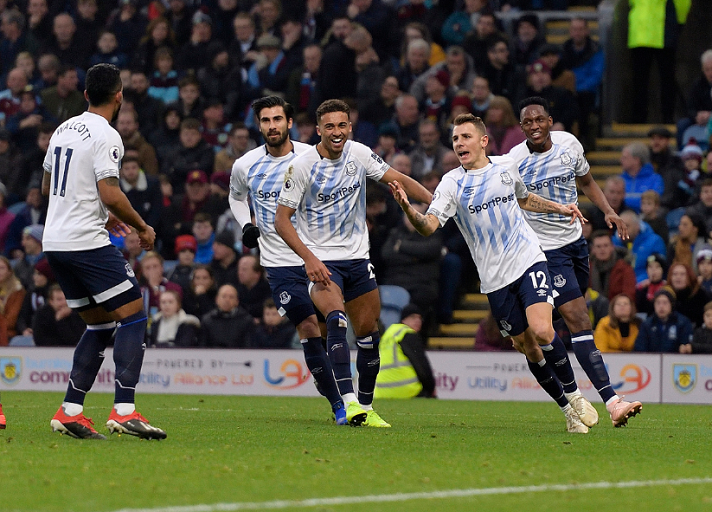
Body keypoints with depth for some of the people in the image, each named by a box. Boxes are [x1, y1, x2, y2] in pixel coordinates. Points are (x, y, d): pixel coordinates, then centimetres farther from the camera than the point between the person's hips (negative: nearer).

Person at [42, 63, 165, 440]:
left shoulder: (64, 129, 15)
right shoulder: (105, 137, -12)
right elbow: (111, 195, -20)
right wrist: (143, 228, -4)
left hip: (54, 240, 8)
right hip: (87, 242, -8)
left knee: (100, 324, 15)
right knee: (133, 314, -5)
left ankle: (70, 411, 9)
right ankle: (124, 411, -16)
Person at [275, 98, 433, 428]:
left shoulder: (359, 154, -1)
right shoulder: (302, 165, -13)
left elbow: (398, 179, 8)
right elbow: (281, 219, -10)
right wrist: (309, 258, -20)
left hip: (357, 257, 5)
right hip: (320, 259, -5)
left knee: (368, 333, 7)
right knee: (336, 319, -28)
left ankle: (366, 407, 23)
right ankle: (349, 402, -37)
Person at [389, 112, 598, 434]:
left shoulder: (507, 167, 5)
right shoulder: (452, 183, -4)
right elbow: (429, 226, -17)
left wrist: (560, 208, 17)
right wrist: (408, 208, -36)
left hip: (529, 261, 0)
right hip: (495, 278, 0)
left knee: (541, 331, -20)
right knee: (527, 347, 3)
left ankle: (574, 395, 1)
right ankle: (567, 408, 21)